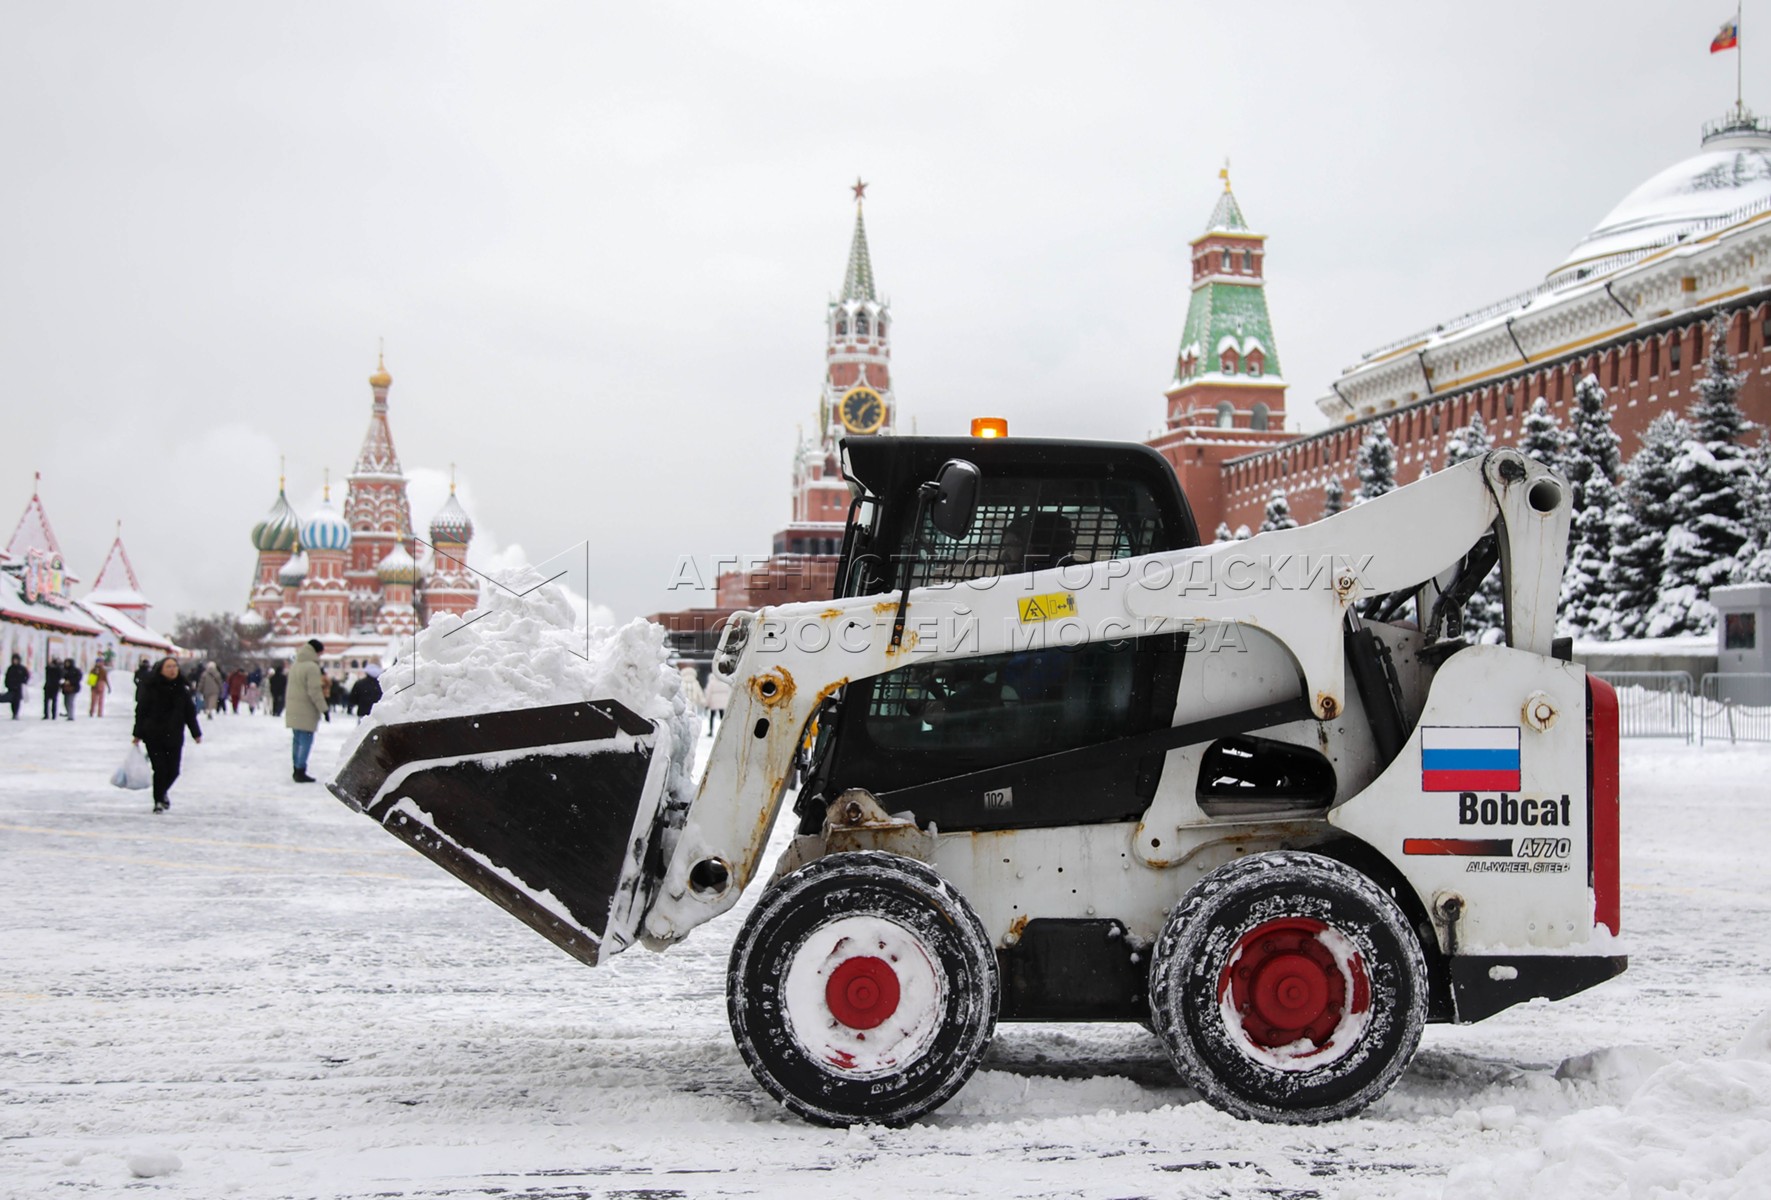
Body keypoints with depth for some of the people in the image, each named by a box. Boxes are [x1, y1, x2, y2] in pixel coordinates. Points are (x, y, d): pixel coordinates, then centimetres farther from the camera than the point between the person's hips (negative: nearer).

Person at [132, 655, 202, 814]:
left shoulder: (181, 689, 7)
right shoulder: (150, 687, -4)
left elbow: (190, 712, 13)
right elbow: (141, 711, -2)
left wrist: (196, 733, 11)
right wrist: (138, 734, -4)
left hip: (174, 736, 3)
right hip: (153, 736, -3)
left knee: (173, 770, 5)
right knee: (160, 769, -8)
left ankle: (163, 791, 36)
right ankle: (159, 801, 8)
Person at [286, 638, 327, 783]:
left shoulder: (295, 666, 13)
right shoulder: (312, 667, -15)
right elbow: (314, 691, -19)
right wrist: (323, 708, -13)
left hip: (293, 710, 9)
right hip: (306, 711, -9)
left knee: (297, 739, 15)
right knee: (306, 740, -6)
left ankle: (297, 770, 22)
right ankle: (300, 772, -9)